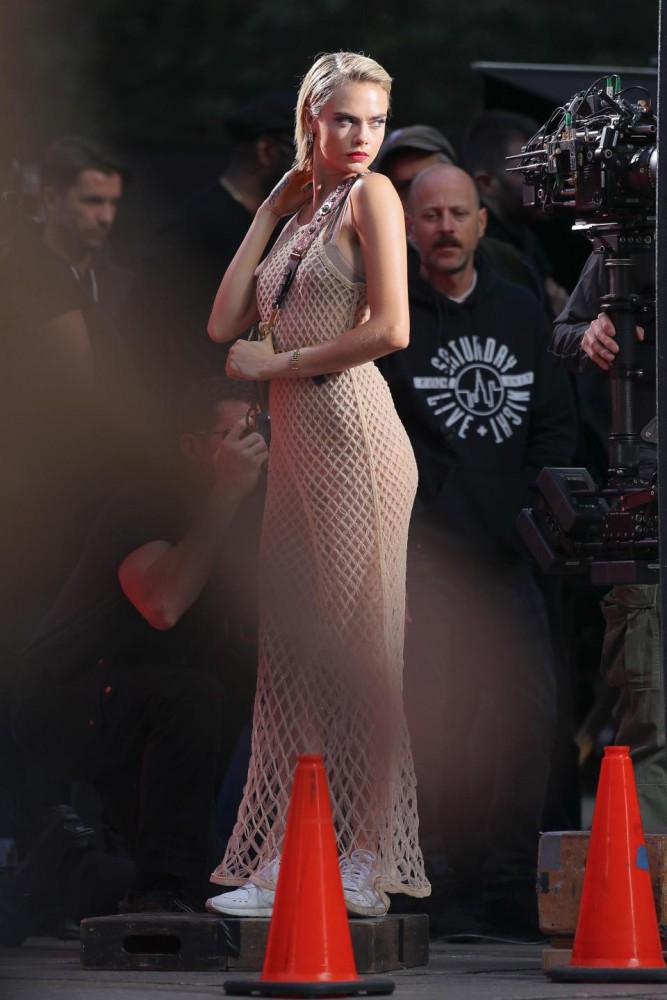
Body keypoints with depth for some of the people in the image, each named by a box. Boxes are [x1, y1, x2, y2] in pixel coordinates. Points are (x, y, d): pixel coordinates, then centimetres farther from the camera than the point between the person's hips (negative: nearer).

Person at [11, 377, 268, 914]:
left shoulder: (245, 524, 6)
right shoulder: (148, 505, -19)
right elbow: (164, 606, -38)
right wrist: (225, 495, -36)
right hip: (60, 704, -8)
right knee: (190, 694, -32)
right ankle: (163, 891, -30)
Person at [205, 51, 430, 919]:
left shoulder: (371, 196, -4)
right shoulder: (301, 210, 19)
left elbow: (390, 329, -15)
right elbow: (225, 325, 13)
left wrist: (279, 363, -6)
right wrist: (269, 211, 12)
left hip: (352, 433, -8)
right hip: (296, 441, 8)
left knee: (351, 647, -5)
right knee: (293, 647, 5)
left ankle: (363, 865, -1)